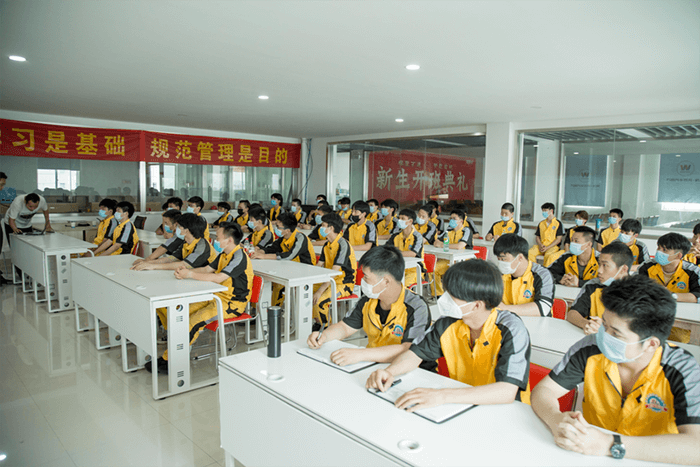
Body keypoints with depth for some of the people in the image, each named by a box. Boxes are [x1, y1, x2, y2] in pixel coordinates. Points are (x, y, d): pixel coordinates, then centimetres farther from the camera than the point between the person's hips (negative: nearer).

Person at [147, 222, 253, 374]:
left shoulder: (239, 257, -20)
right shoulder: (224, 254, 11)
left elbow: (219, 278, -28)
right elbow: (207, 269, 16)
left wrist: (191, 274, -25)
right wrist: (186, 271, -3)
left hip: (234, 303, -10)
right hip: (219, 296, 10)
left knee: (195, 320, -26)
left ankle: (169, 359, -18)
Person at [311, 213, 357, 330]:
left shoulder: (343, 245, -21)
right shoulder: (327, 244, 8)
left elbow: (334, 271, -27)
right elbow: (319, 266, 10)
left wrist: (320, 291, -31)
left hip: (344, 284, -9)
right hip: (330, 281, 9)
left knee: (319, 301, -28)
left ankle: (325, 328, -2)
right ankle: (316, 323, 11)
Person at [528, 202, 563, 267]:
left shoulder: (558, 223, 3)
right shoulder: (541, 224, 19)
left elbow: (558, 239, -2)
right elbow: (537, 237, 18)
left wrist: (547, 247, -12)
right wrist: (540, 245, -5)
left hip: (553, 246, -4)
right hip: (541, 246, 4)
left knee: (549, 256, -38)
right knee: (530, 253, -27)